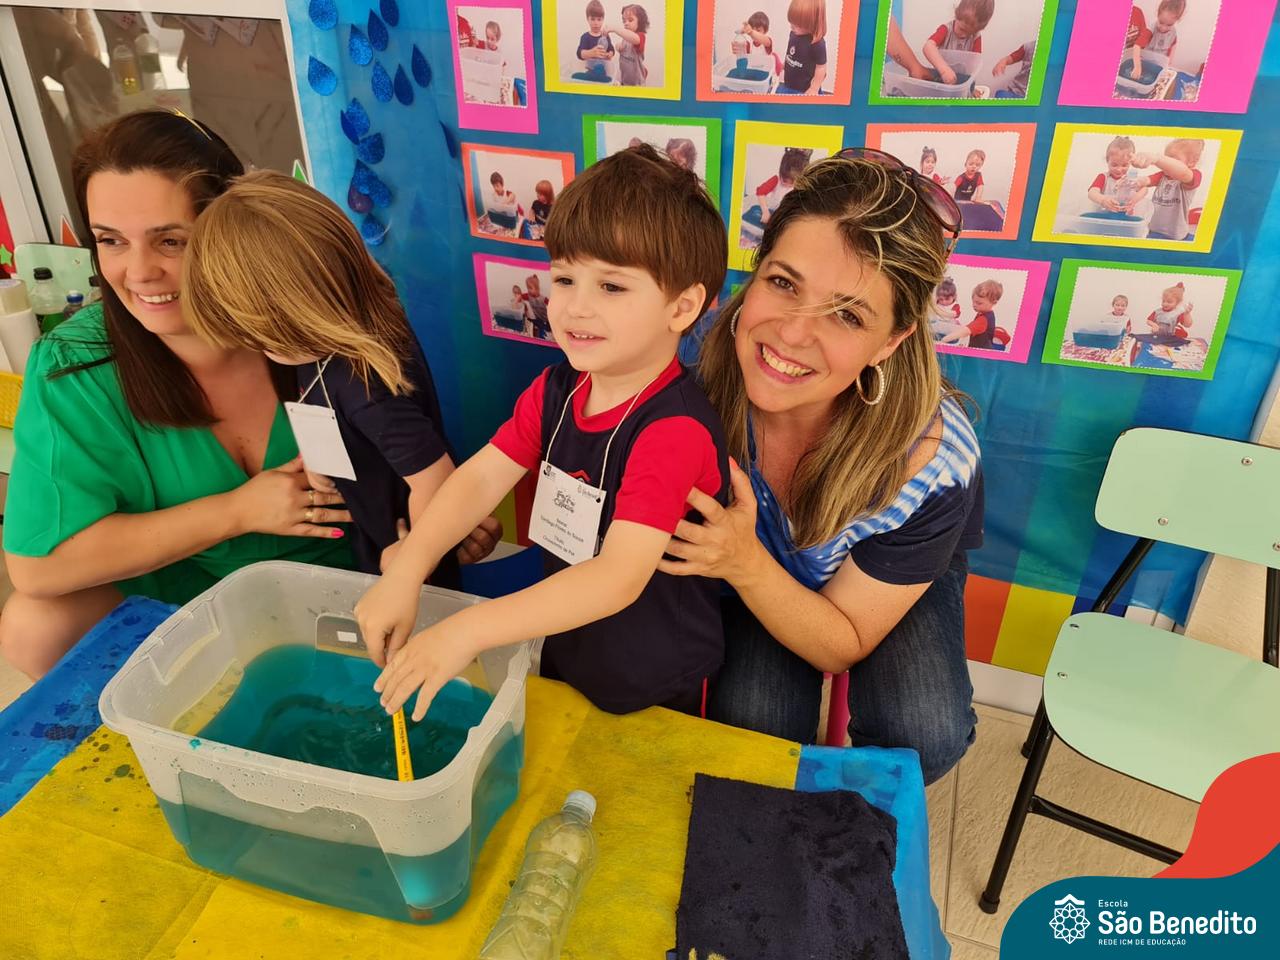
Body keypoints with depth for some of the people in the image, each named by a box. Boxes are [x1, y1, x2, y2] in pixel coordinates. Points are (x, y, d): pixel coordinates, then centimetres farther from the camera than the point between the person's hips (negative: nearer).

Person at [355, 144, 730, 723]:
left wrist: (468, 630, -41)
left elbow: (619, 576, -36)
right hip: (561, 660, 6)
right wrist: (405, 572, -25)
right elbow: (481, 477, -10)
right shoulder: (555, 390, -5)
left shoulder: (675, 430, -30)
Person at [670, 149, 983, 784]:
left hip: (897, 583, -1)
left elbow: (842, 646, -23)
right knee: (750, 722, -21)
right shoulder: (704, 358, -33)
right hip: (752, 553, 1)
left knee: (924, 737, -23)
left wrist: (745, 564, -40)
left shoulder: (933, 462, -35)